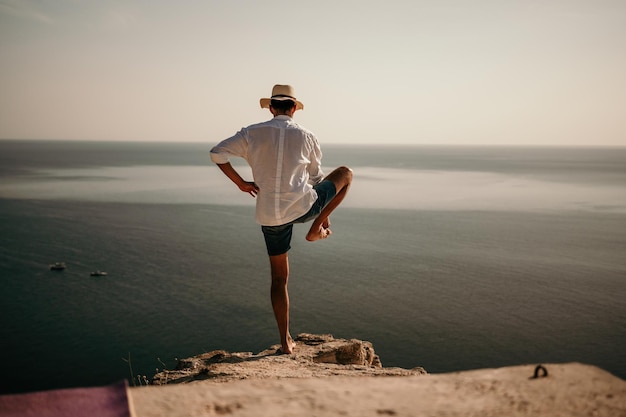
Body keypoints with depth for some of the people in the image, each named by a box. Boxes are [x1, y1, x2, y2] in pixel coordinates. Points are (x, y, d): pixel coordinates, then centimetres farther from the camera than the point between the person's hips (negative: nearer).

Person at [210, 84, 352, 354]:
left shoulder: (253, 133, 2)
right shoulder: (306, 137, 1)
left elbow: (217, 153, -6)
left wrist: (241, 183, 4)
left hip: (270, 216, 2)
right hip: (303, 207, -2)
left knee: (279, 278, 17)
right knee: (345, 174, 21)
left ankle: (286, 341, 18)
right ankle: (317, 228, 15)